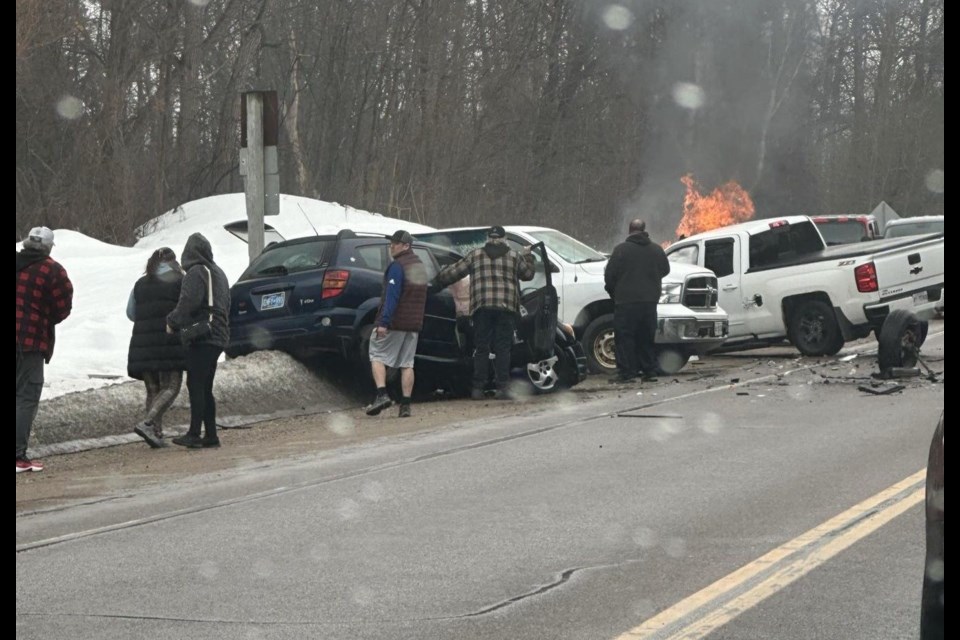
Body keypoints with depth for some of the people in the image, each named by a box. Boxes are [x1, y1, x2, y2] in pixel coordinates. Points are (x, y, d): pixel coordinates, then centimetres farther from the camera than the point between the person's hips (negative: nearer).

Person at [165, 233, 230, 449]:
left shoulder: (196, 273, -10)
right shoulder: (218, 273, 19)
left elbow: (188, 302, -20)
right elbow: (226, 304, 23)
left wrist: (173, 322, -6)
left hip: (201, 336, -9)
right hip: (218, 335, 9)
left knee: (195, 386, -8)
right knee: (205, 388, 12)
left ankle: (194, 434, -10)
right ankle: (210, 435, 11)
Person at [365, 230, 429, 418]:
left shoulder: (397, 266, -13)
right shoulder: (420, 266, 16)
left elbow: (391, 296, -21)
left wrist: (383, 322, -24)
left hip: (394, 322, -8)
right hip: (414, 323, 8)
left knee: (377, 355, 1)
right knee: (407, 363, 7)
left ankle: (382, 394, -14)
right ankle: (405, 405, 3)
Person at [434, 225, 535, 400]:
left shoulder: (475, 256, 10)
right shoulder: (514, 256, 10)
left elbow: (452, 272, 12)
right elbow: (528, 274, 21)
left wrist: (439, 280, 31)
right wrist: (528, 256, 39)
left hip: (482, 308, 0)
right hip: (506, 307, 0)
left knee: (481, 348, 4)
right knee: (503, 348, 2)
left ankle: (478, 388, 2)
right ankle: (502, 387, -4)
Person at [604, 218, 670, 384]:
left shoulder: (621, 249, -7)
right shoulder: (656, 250, 6)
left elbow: (609, 275, -6)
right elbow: (665, 270, 19)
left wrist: (613, 292, 12)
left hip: (626, 302, -4)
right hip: (649, 301, 4)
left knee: (625, 339, -1)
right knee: (647, 339, 12)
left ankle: (626, 372, -6)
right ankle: (650, 371, 11)